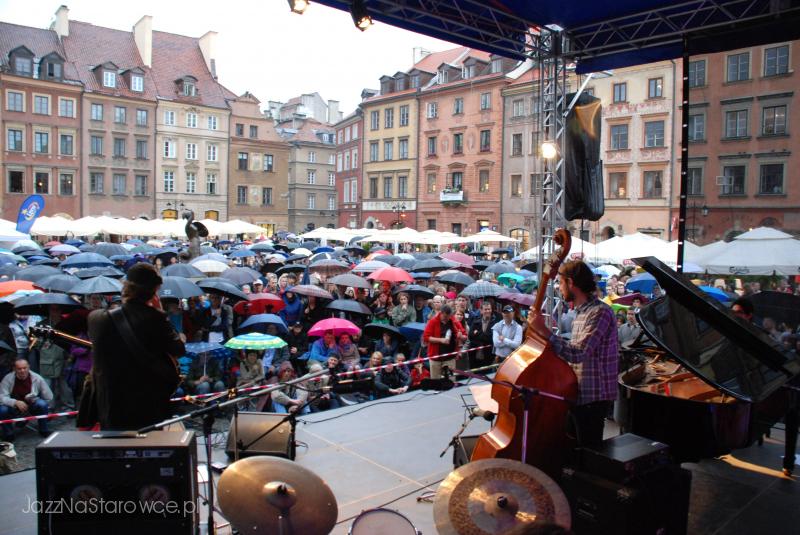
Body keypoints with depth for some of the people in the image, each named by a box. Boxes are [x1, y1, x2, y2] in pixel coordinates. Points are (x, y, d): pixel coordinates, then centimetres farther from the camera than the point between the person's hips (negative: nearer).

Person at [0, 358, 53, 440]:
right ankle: (8, 434, -2)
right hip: (14, 408, 0)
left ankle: (44, 431, -8)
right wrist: (15, 402, -37)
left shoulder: (37, 378, -15)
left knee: (42, 404, -32)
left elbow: (49, 398, -7)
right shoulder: (8, 379, -15)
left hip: (32, 406, 0)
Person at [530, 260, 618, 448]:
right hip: (577, 395, 10)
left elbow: (577, 354, -29)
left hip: (592, 398, -9)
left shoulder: (600, 312, -19)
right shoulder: (581, 312, 13)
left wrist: (543, 330, -29)